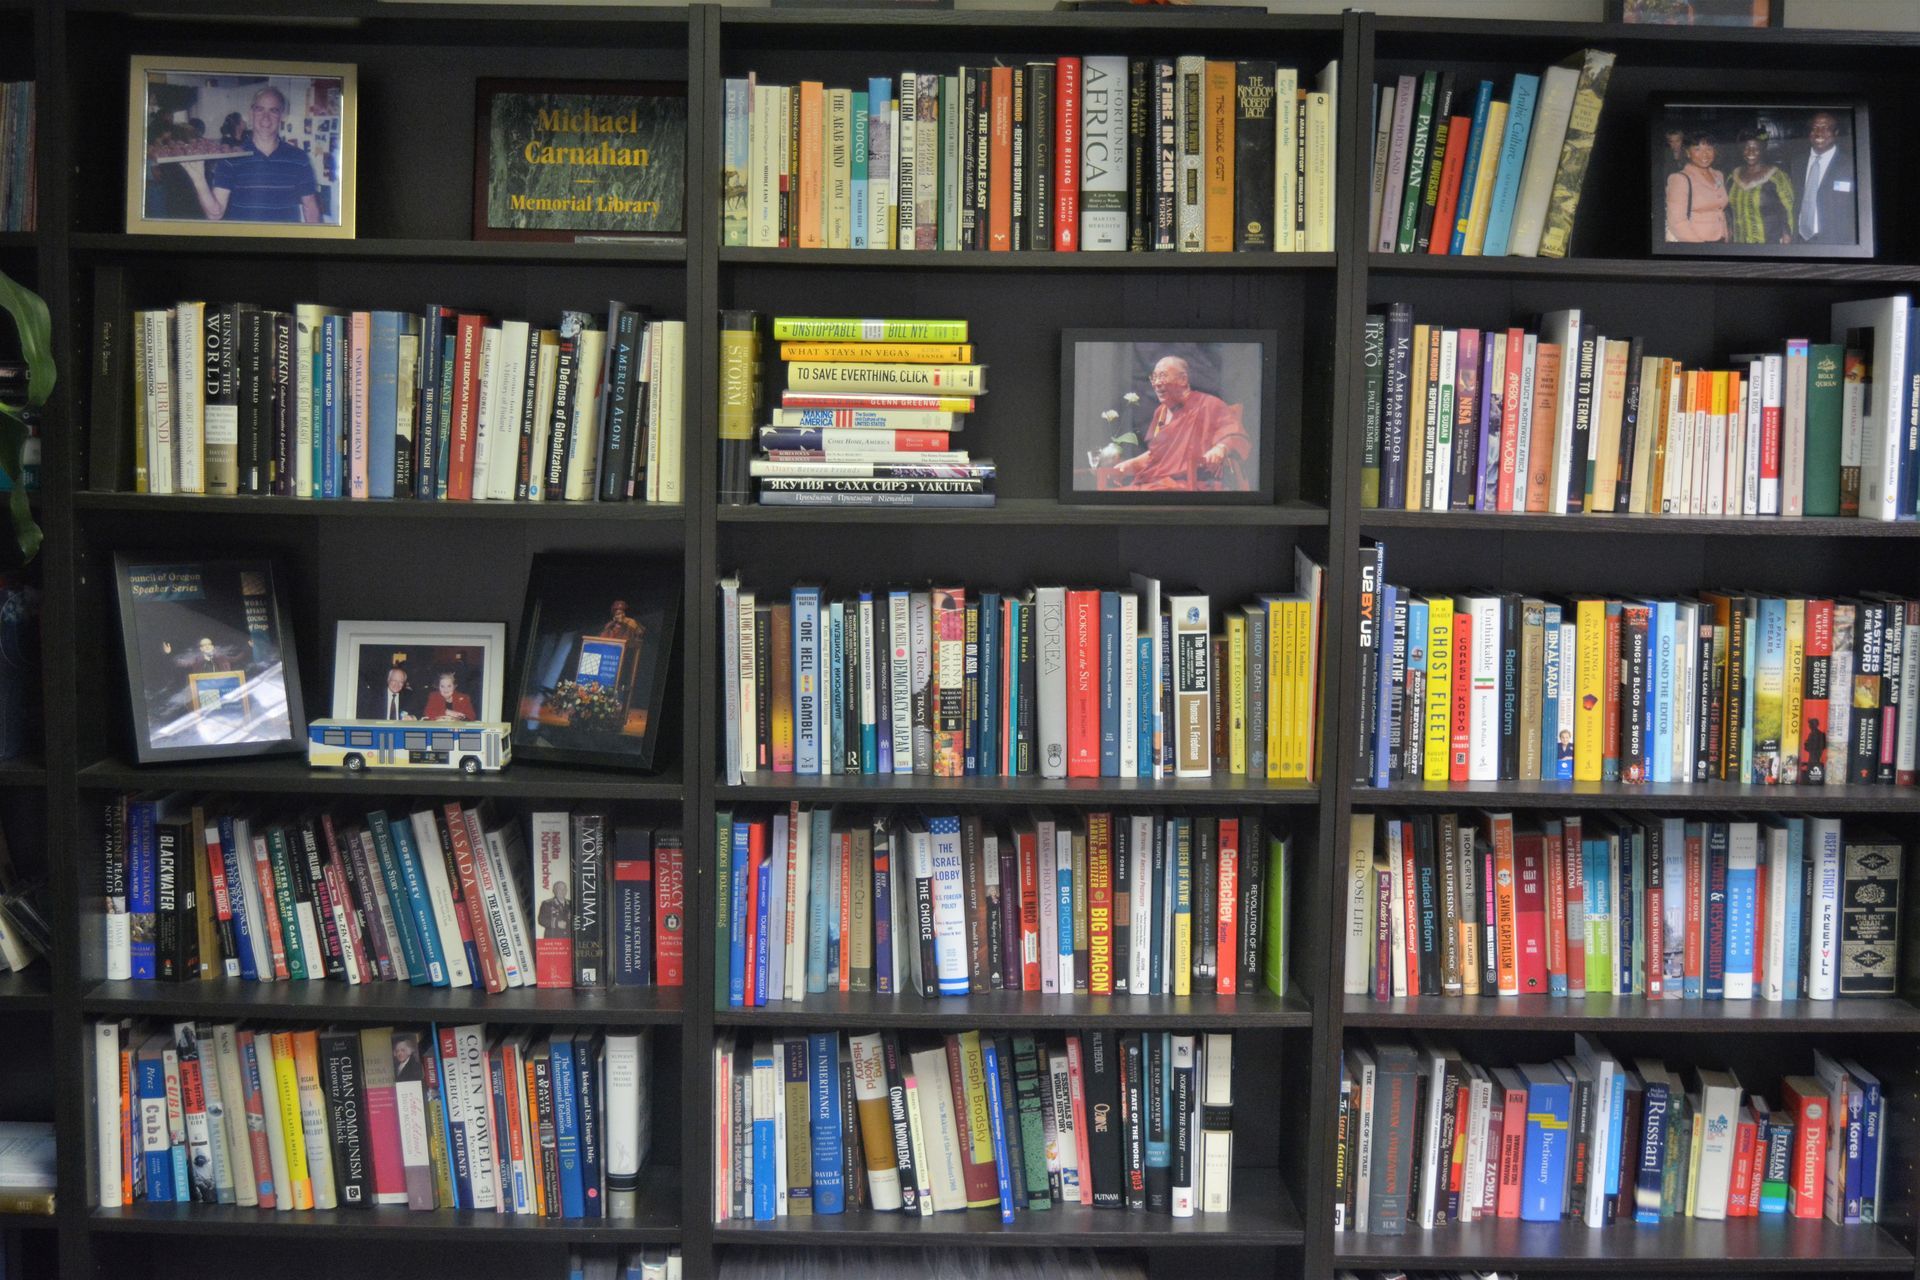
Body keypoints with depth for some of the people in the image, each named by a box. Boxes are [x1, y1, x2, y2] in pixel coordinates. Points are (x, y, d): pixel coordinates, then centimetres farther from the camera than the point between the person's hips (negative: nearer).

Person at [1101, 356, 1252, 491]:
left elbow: (1238, 438, -14)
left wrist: (1220, 448, -36)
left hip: (1194, 485, -7)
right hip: (1157, 483, 7)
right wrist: (1130, 464, 17)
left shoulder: (1209, 405, -1)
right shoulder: (1161, 412, 21)